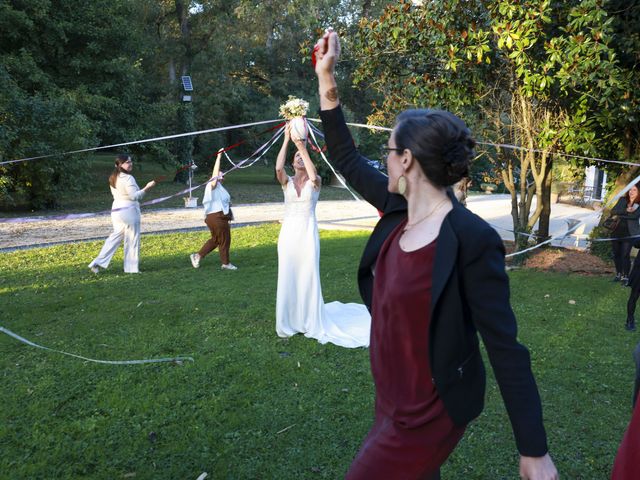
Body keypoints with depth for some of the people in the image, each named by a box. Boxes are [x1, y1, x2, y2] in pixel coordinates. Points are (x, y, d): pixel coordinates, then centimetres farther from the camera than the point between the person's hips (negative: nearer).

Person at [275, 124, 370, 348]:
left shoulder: (315, 182, 2)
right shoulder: (287, 182, 6)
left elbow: (313, 175, -23)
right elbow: (278, 168, -16)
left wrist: (302, 146, -27)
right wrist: (286, 141, -19)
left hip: (308, 233, -1)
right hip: (288, 233, 2)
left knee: (308, 277, 2)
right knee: (288, 278, 4)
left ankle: (311, 322, 14)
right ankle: (288, 323, 16)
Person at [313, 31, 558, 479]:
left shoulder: (472, 240, -26)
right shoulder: (400, 208, -3)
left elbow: (505, 347, -23)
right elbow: (348, 161, 12)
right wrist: (326, 78, 10)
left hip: (427, 415, -7)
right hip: (391, 396, 8)